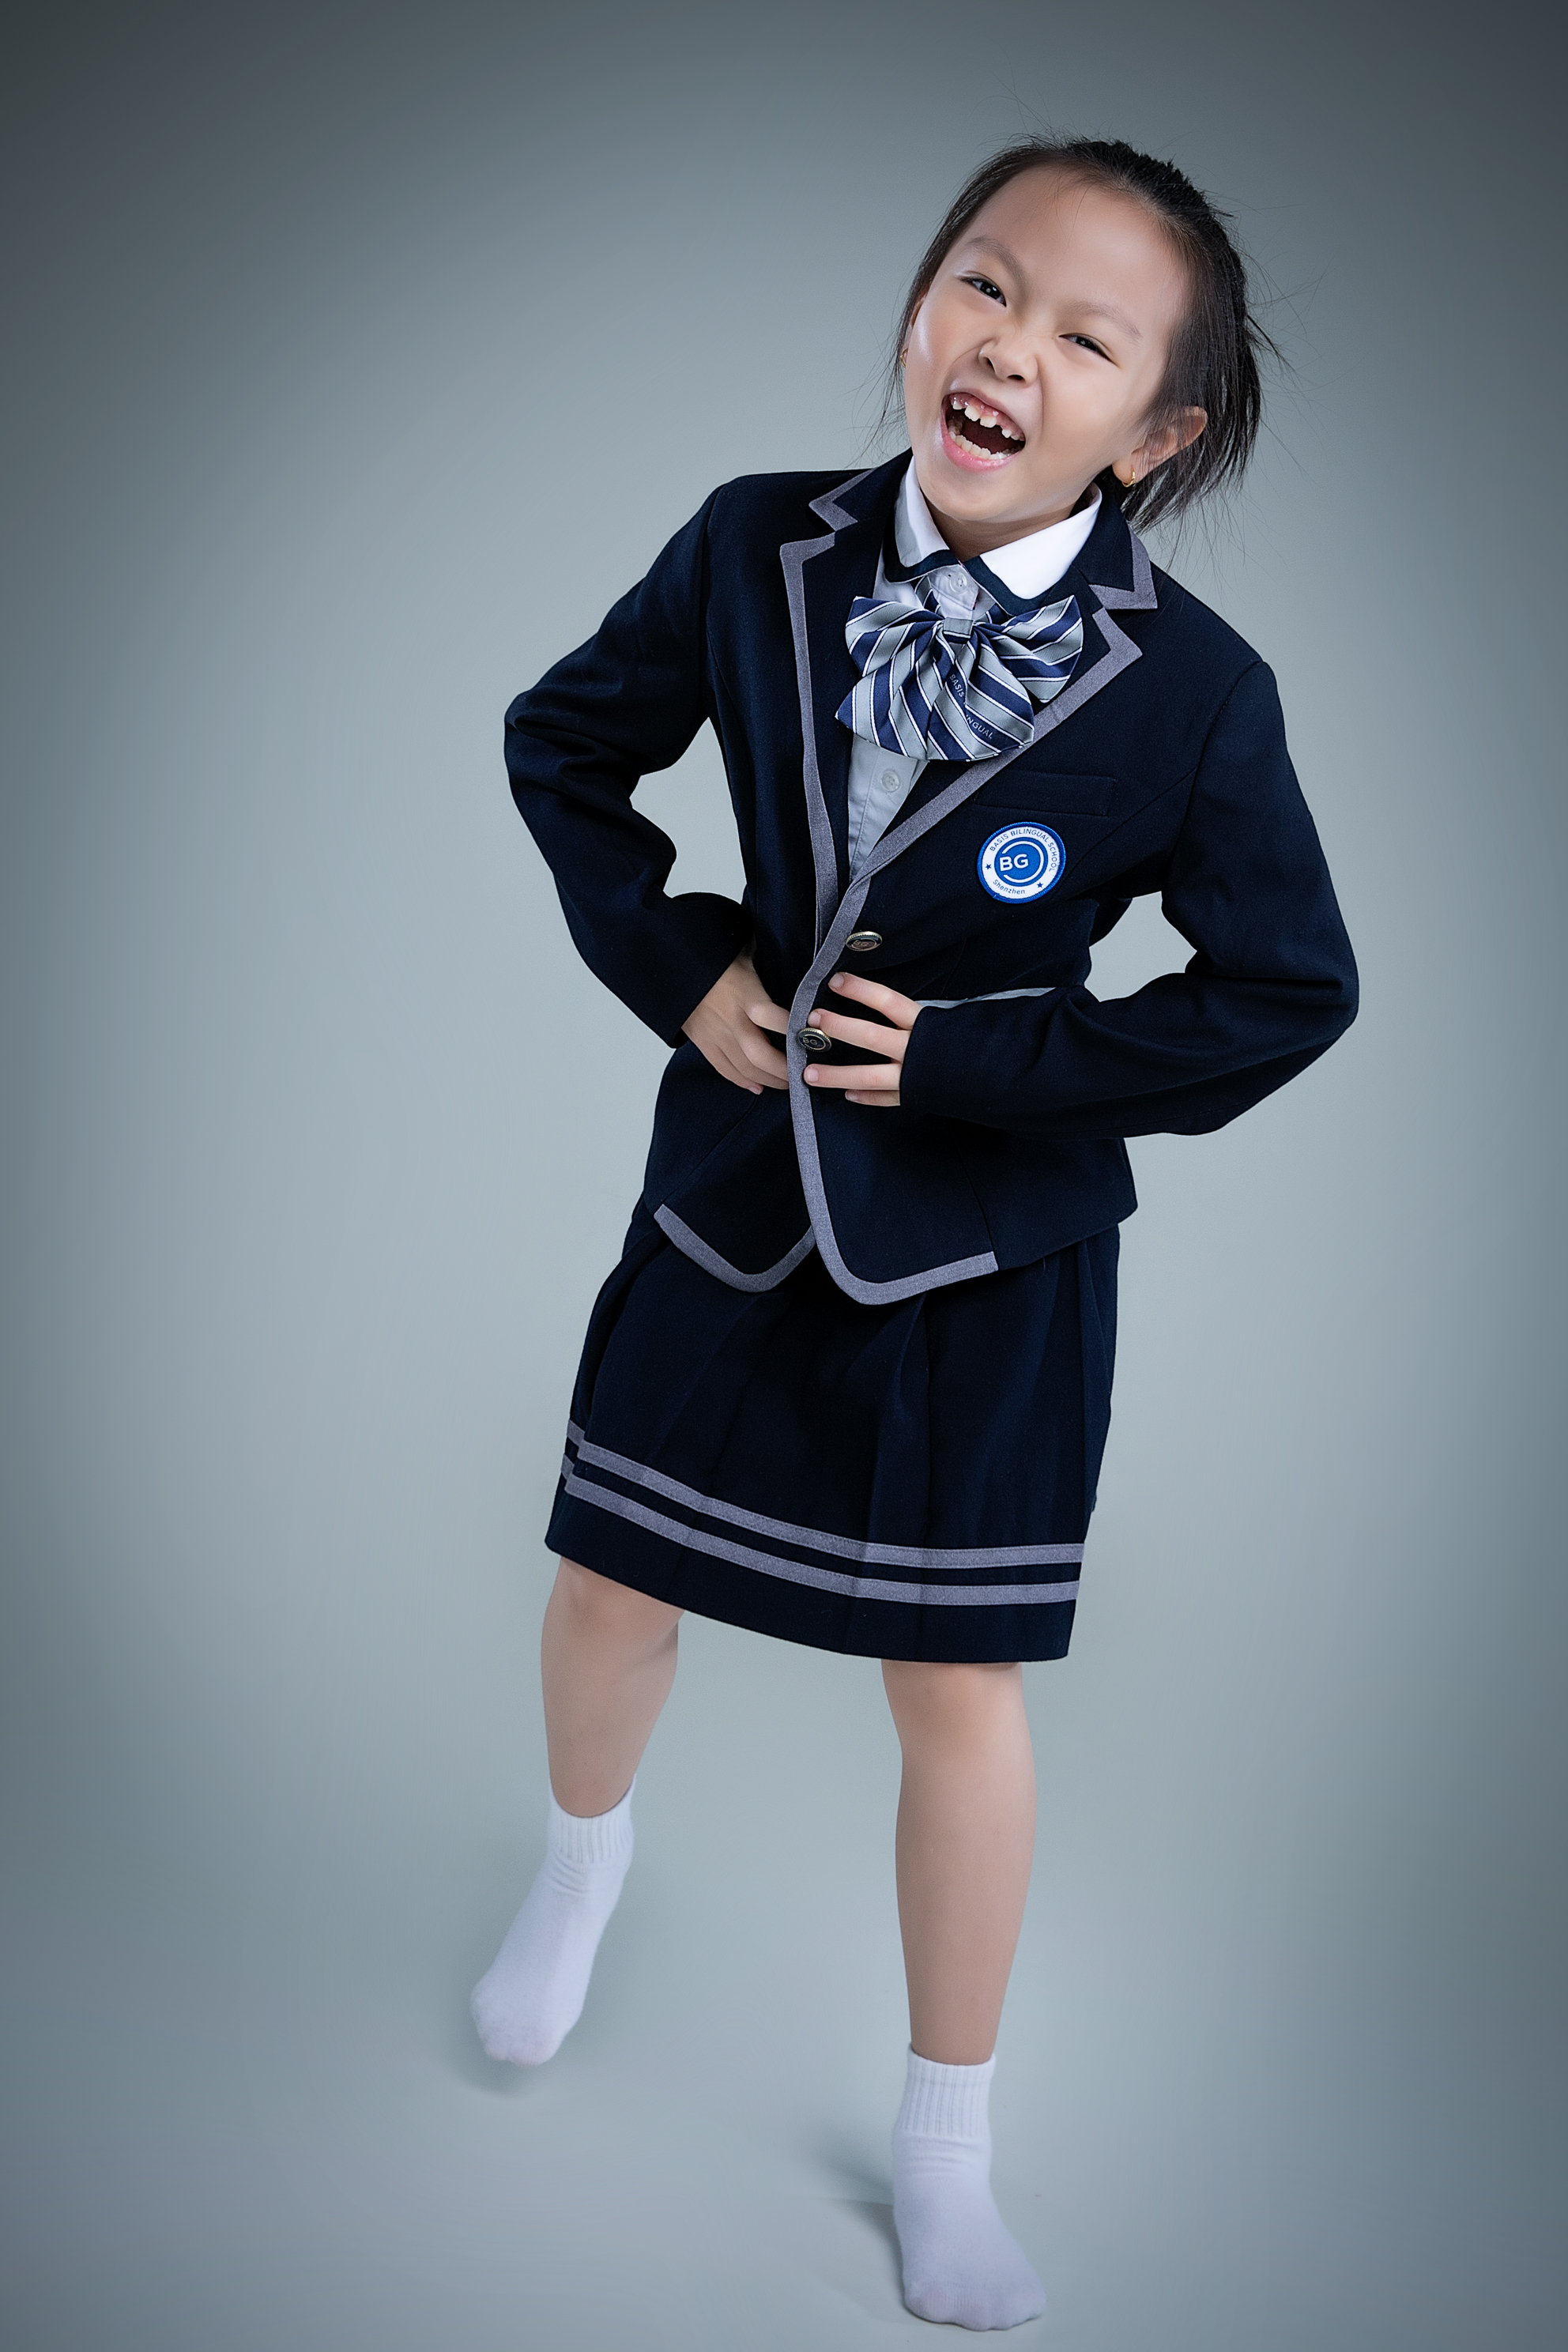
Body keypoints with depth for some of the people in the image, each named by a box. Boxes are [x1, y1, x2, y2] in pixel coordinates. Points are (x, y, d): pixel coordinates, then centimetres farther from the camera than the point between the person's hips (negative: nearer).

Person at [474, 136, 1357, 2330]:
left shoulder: (1196, 694, -19)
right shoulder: (758, 550, -11)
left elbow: (1288, 992, -12)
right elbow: (565, 741, 5)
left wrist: (974, 1061, -15)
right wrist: (673, 965, -8)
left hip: (989, 1242, -3)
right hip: (735, 1179, 3)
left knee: (959, 1687, 9)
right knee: (612, 1577, 19)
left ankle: (947, 2151, 30)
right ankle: (585, 1862, 55)